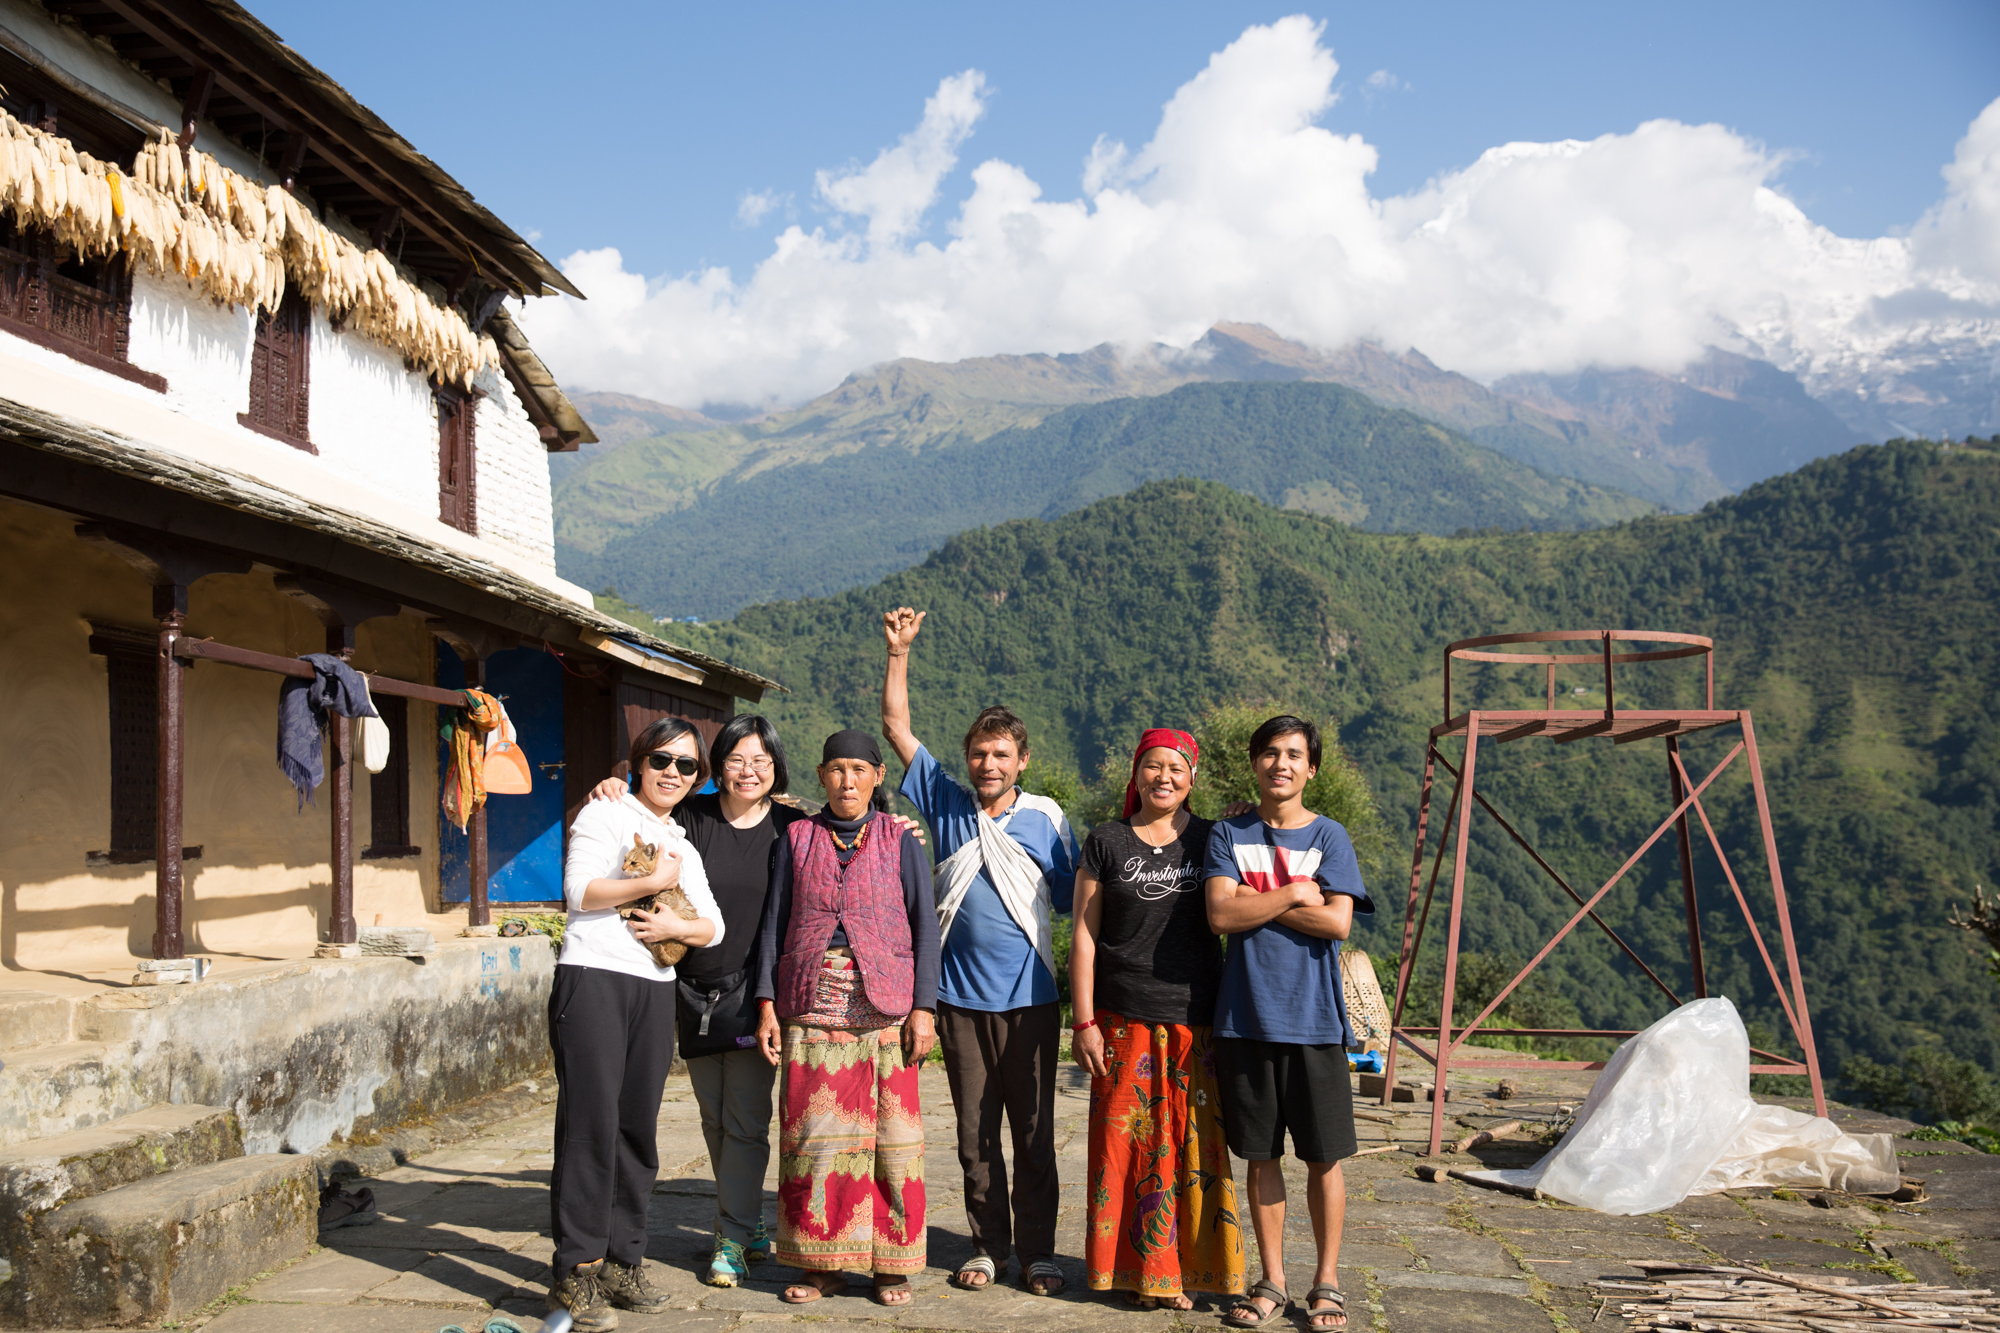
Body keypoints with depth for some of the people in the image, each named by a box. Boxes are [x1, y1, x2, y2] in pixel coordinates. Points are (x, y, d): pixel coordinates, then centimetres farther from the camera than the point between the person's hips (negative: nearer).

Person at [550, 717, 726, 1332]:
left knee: (638, 1127, 7)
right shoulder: (605, 814, 3)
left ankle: (623, 1261, 16)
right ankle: (575, 1273, -4)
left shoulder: (684, 846, 22)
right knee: (591, 1124, -9)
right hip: (593, 980, -6)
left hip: (655, 990, 6)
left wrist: (676, 925, -5)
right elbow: (580, 889, -11)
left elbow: (714, 926, 15)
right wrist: (656, 881, -10)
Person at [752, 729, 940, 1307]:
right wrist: (766, 1005, 2)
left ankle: (891, 1265, 9)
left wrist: (923, 1008, -5)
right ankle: (823, 1262, 12)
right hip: (812, 1008, 2)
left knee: (889, 1133, -1)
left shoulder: (900, 840, 6)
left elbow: (925, 926, 3)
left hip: (883, 1009, -1)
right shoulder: (797, 839, 10)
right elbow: (774, 923, 10)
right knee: (814, 1134, 0)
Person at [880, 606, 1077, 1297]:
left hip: (1030, 998, -1)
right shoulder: (946, 804, 5)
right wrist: (899, 651, -1)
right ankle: (987, 1245, 20)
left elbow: (1074, 901, 6)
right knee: (976, 1134, 9)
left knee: (1034, 1133, 4)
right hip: (961, 997, 1)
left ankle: (1037, 1250, 14)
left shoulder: (1047, 818, 3)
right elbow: (896, 725, 6)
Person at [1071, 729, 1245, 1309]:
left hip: (1195, 1021, 1)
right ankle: (1139, 1268, 14)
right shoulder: (1106, 842, 4)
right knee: (1128, 1142, 1)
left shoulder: (1209, 841, 8)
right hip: (1124, 1022, -1)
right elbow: (1084, 937, 3)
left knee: (1194, 1147, 3)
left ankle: (1188, 1267, 15)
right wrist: (1084, 1022, -3)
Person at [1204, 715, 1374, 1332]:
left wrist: (1255, 900, -9)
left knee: (1323, 1156, 4)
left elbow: (1337, 921, -10)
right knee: (1260, 1154, 9)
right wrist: (1294, 894, -9)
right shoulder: (1229, 835, 6)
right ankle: (1272, 1282, 20)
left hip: (1313, 1019, -1)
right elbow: (1221, 914, -8)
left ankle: (1326, 1281, 18)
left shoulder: (1329, 836, 3)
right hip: (1246, 1018, 1)